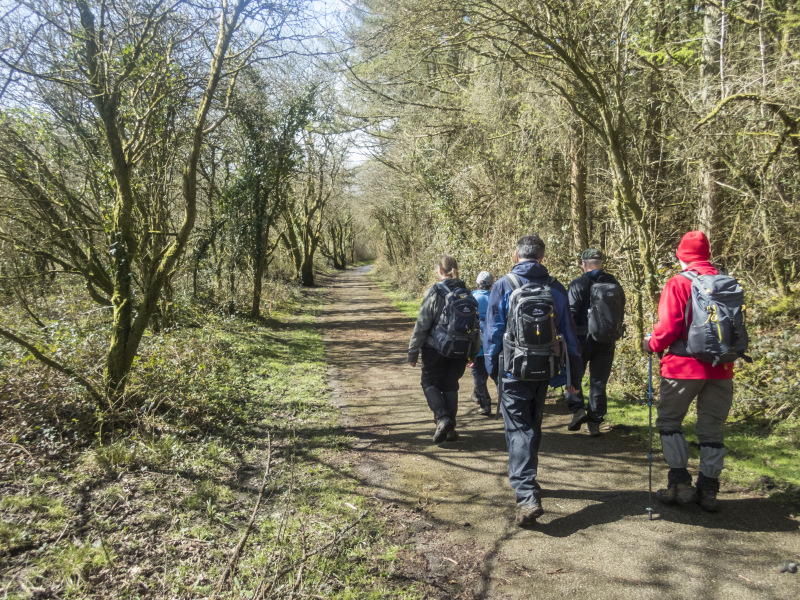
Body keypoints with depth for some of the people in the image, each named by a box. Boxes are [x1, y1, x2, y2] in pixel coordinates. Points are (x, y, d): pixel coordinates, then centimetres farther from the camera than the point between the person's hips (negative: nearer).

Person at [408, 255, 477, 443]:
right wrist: (473, 353, 18)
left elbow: (421, 326, -13)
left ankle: (442, 418, -8)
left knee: (429, 383, 12)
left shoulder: (434, 293, -13)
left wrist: (413, 352, -5)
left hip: (436, 349, -4)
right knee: (450, 386, 16)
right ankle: (450, 428, 19)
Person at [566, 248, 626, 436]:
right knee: (599, 382, 10)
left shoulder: (577, 284, -10)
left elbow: (571, 313, -14)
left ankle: (577, 409, -4)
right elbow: (621, 311, 11)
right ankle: (595, 422, 13)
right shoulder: (614, 283, 5)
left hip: (582, 340, -4)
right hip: (606, 342, 4)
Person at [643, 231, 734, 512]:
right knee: (712, 429, 12)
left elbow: (669, 326, -14)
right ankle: (708, 490, 16)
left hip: (685, 365, -5)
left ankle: (681, 483, 8)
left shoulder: (679, 283, -10)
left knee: (669, 420, 11)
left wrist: (652, 344, 3)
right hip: (721, 368, 5)